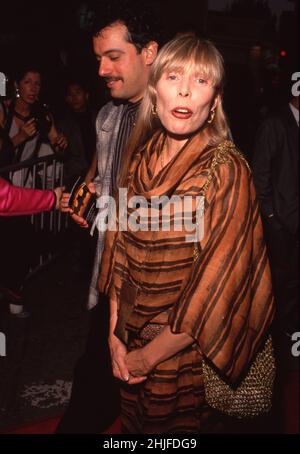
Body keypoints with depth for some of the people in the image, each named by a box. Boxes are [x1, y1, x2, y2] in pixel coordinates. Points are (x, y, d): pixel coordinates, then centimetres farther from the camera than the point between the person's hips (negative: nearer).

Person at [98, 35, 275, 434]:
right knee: (133, 425, 26)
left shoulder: (226, 170, -20)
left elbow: (216, 286, -21)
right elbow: (120, 250, 2)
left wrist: (148, 356, -13)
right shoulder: (140, 159, -3)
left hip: (188, 354, -5)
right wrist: (115, 335, -3)